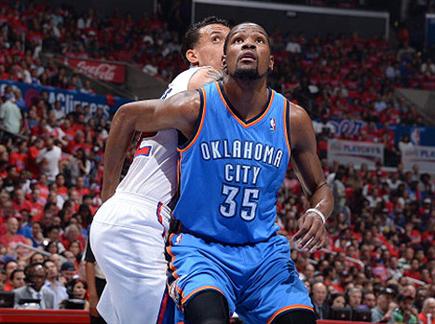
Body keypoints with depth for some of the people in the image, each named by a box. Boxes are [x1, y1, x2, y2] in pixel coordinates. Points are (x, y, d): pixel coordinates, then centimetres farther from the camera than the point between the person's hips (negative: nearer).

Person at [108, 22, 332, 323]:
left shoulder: (293, 119, -1)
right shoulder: (196, 107, -9)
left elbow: (320, 188, 13)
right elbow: (127, 115, 8)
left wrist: (318, 214, -11)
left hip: (264, 252, 4)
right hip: (200, 245, -4)